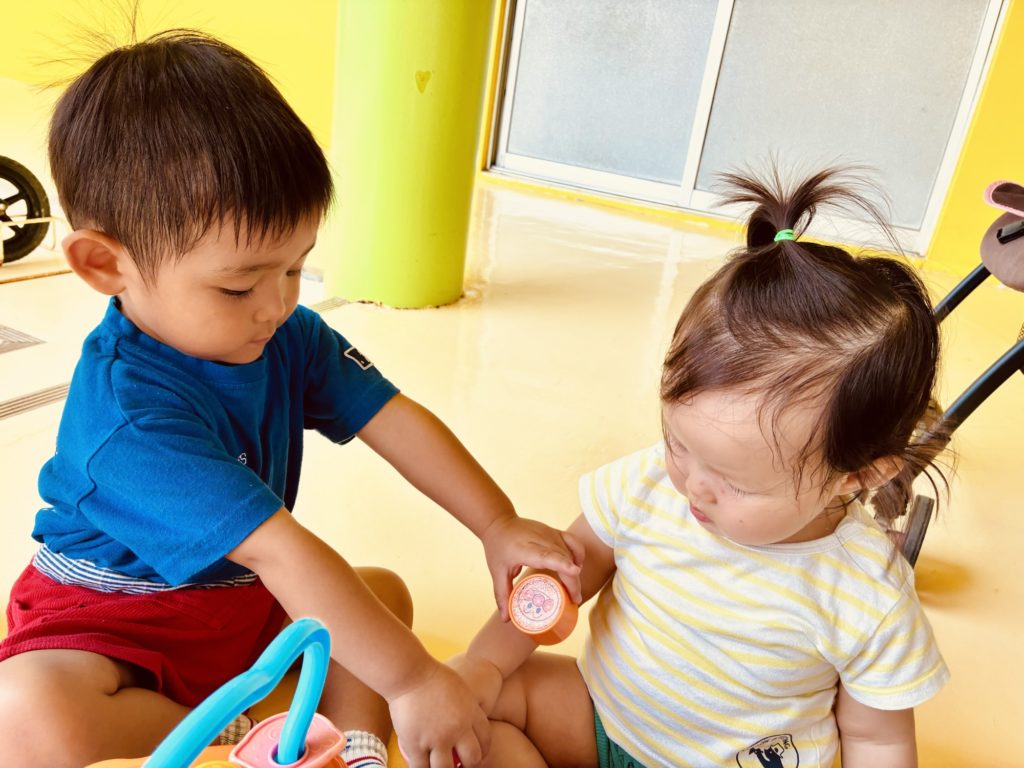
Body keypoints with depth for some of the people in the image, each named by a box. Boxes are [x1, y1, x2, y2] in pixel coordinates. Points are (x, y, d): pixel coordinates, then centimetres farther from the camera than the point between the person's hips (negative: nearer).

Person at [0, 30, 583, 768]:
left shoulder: (289, 335, -11)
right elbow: (281, 550, -40)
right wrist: (411, 679, -39)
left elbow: (397, 421, -11)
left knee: (383, 590, 0)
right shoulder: (126, 412, -34)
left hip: (242, 597, 6)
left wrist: (499, 524, -18)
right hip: (116, 615, -6)